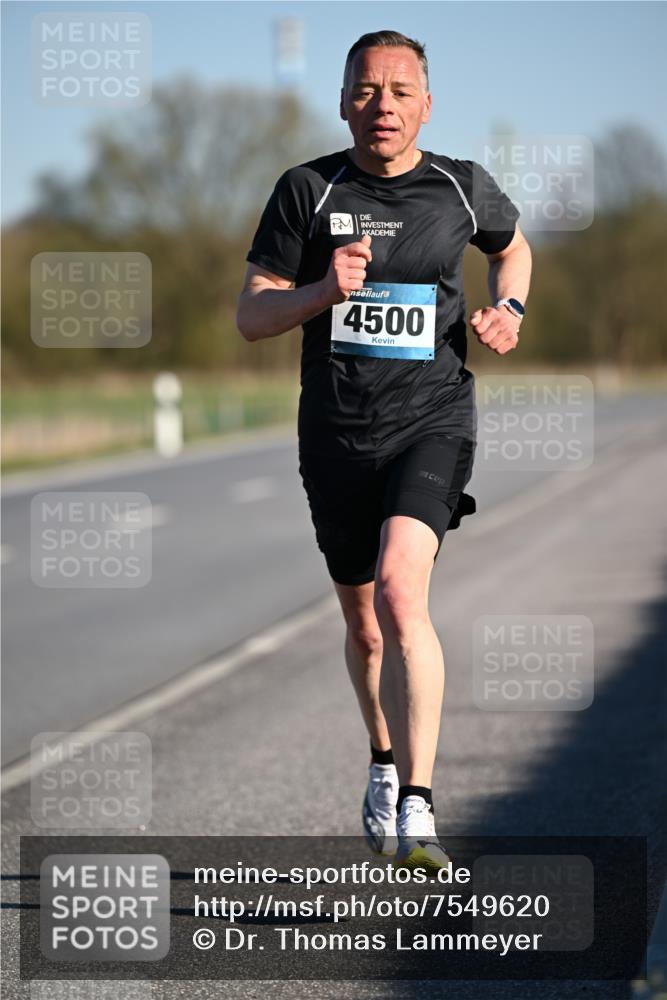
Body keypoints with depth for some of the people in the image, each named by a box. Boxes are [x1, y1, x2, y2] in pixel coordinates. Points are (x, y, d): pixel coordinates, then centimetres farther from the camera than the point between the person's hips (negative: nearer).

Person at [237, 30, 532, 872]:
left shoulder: (462, 188, 2)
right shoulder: (307, 190, 0)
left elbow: (512, 245, 25)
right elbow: (251, 315, -1)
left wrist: (508, 310, 5)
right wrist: (324, 290, -20)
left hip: (431, 424, -2)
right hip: (336, 436, 2)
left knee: (400, 592, -25)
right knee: (363, 625, 15)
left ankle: (415, 813, -29)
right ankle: (384, 762, 44)